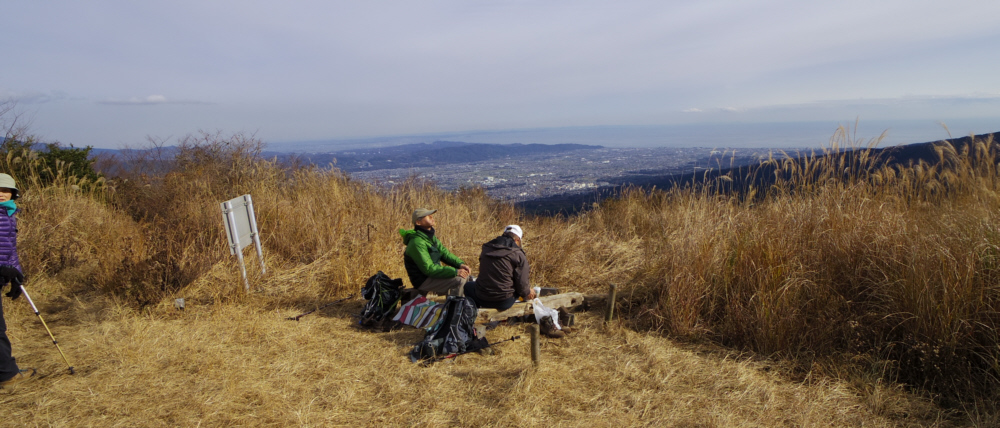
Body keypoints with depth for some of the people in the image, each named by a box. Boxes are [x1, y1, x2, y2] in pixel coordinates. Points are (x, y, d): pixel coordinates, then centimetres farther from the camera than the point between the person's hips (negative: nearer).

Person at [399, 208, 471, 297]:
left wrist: (460, 264, -8)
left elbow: (445, 253, 10)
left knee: (465, 275, 10)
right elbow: (429, 269, -27)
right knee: (459, 280, -24)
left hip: (433, 274, 10)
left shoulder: (430, 237, 7)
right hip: (423, 281, -10)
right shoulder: (417, 243, -23)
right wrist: (455, 272, -28)